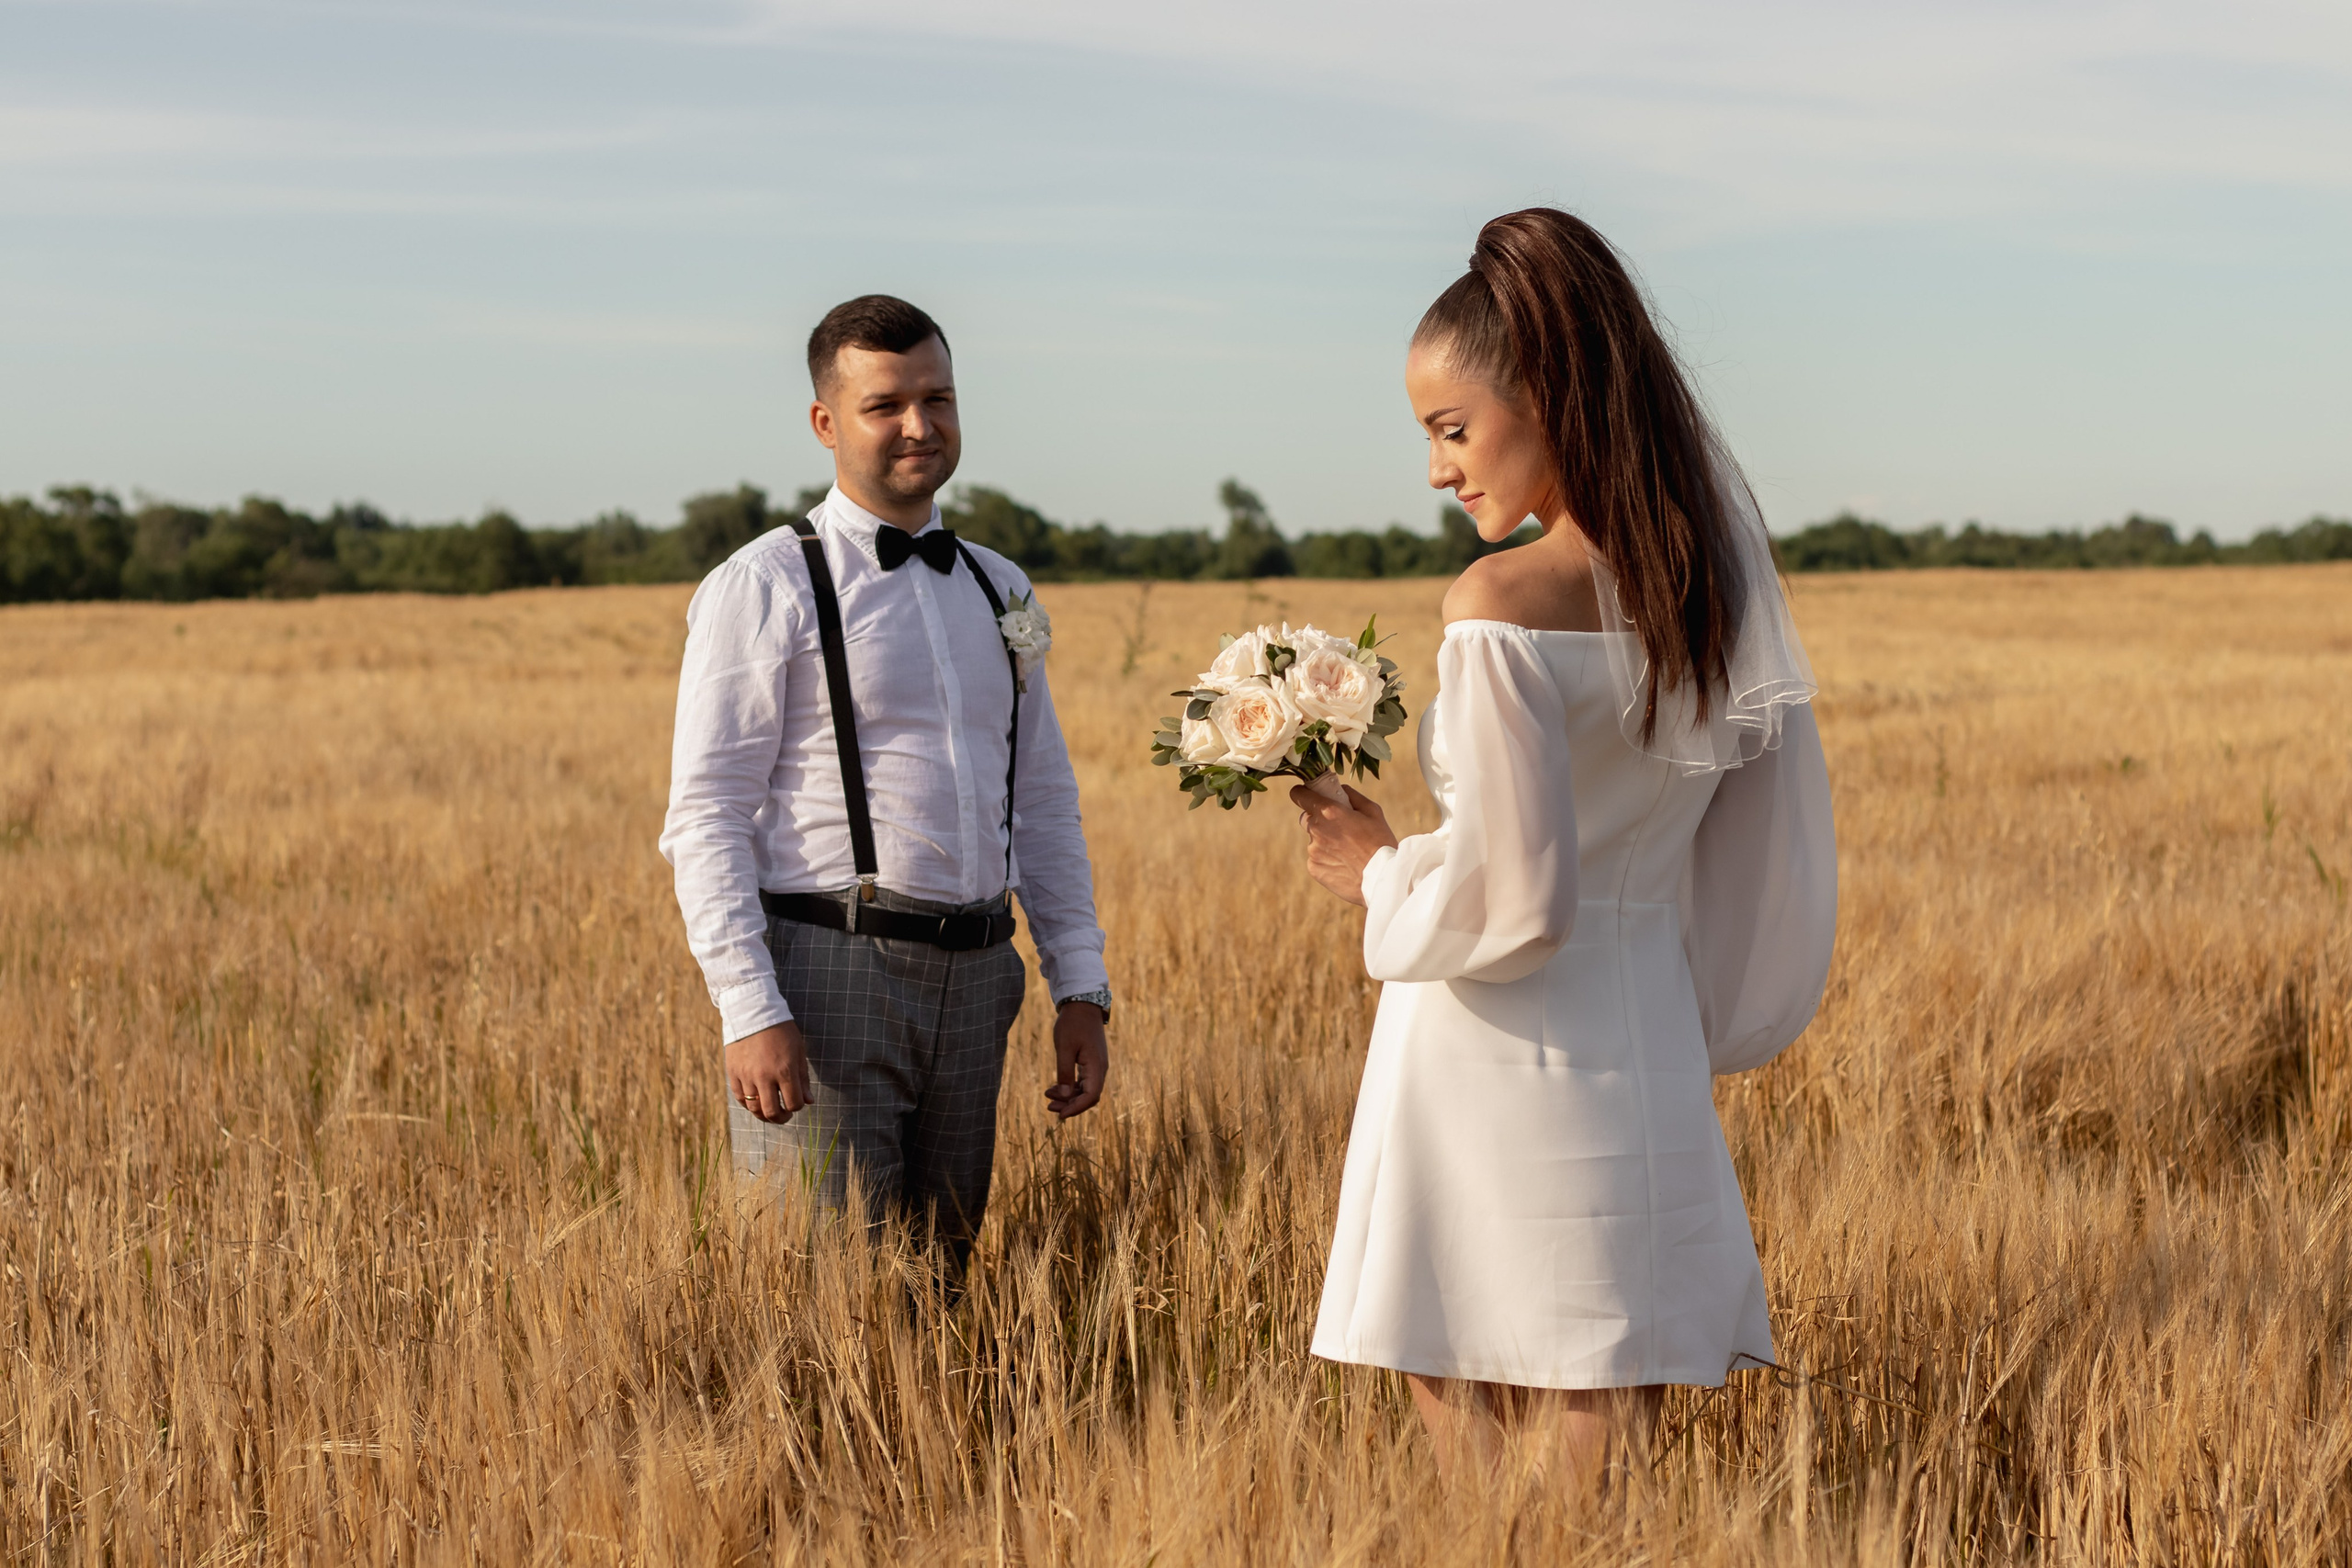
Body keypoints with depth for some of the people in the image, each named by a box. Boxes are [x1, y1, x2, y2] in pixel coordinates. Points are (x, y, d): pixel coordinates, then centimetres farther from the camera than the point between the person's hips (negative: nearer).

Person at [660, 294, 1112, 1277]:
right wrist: (750, 1011, -18)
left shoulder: (999, 592, 16)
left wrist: (1080, 987, 11)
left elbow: (1046, 806, 20)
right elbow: (706, 818, -9)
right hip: (827, 975, -6)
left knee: (944, 1284, 11)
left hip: (973, 978, 6)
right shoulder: (765, 588, -3)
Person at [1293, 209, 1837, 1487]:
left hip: (1499, 1058, -7)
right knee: (1602, 1428, 12)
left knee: (1462, 1404, 3)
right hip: (1645, 1039, 7)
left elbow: (1509, 897, -18)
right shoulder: (1711, 576, 6)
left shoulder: (1504, 605, -16)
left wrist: (1377, 871, 0)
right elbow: (1764, 829, 11)